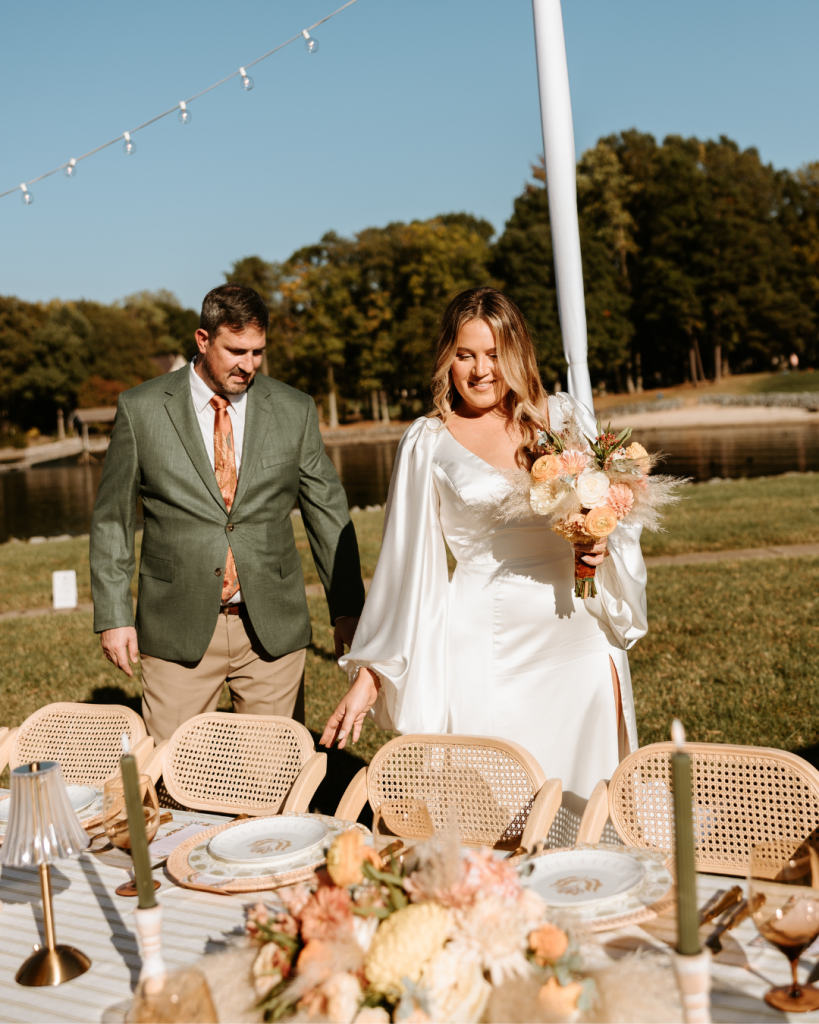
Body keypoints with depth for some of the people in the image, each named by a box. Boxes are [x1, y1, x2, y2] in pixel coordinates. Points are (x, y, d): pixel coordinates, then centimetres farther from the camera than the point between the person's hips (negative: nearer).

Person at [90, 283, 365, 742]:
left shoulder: (295, 411, 3)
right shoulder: (141, 410, 0)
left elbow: (328, 513, 8)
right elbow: (112, 520, 4)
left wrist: (348, 609, 6)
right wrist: (113, 616, -1)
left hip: (273, 628, 1)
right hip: (177, 631, -1)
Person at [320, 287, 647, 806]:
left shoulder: (567, 418, 7)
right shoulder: (428, 442, 4)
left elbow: (618, 512, 15)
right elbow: (406, 561, 6)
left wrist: (603, 543, -9)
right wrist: (369, 675, 4)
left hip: (578, 637, 2)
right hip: (485, 647, -1)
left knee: (587, 800, 5)